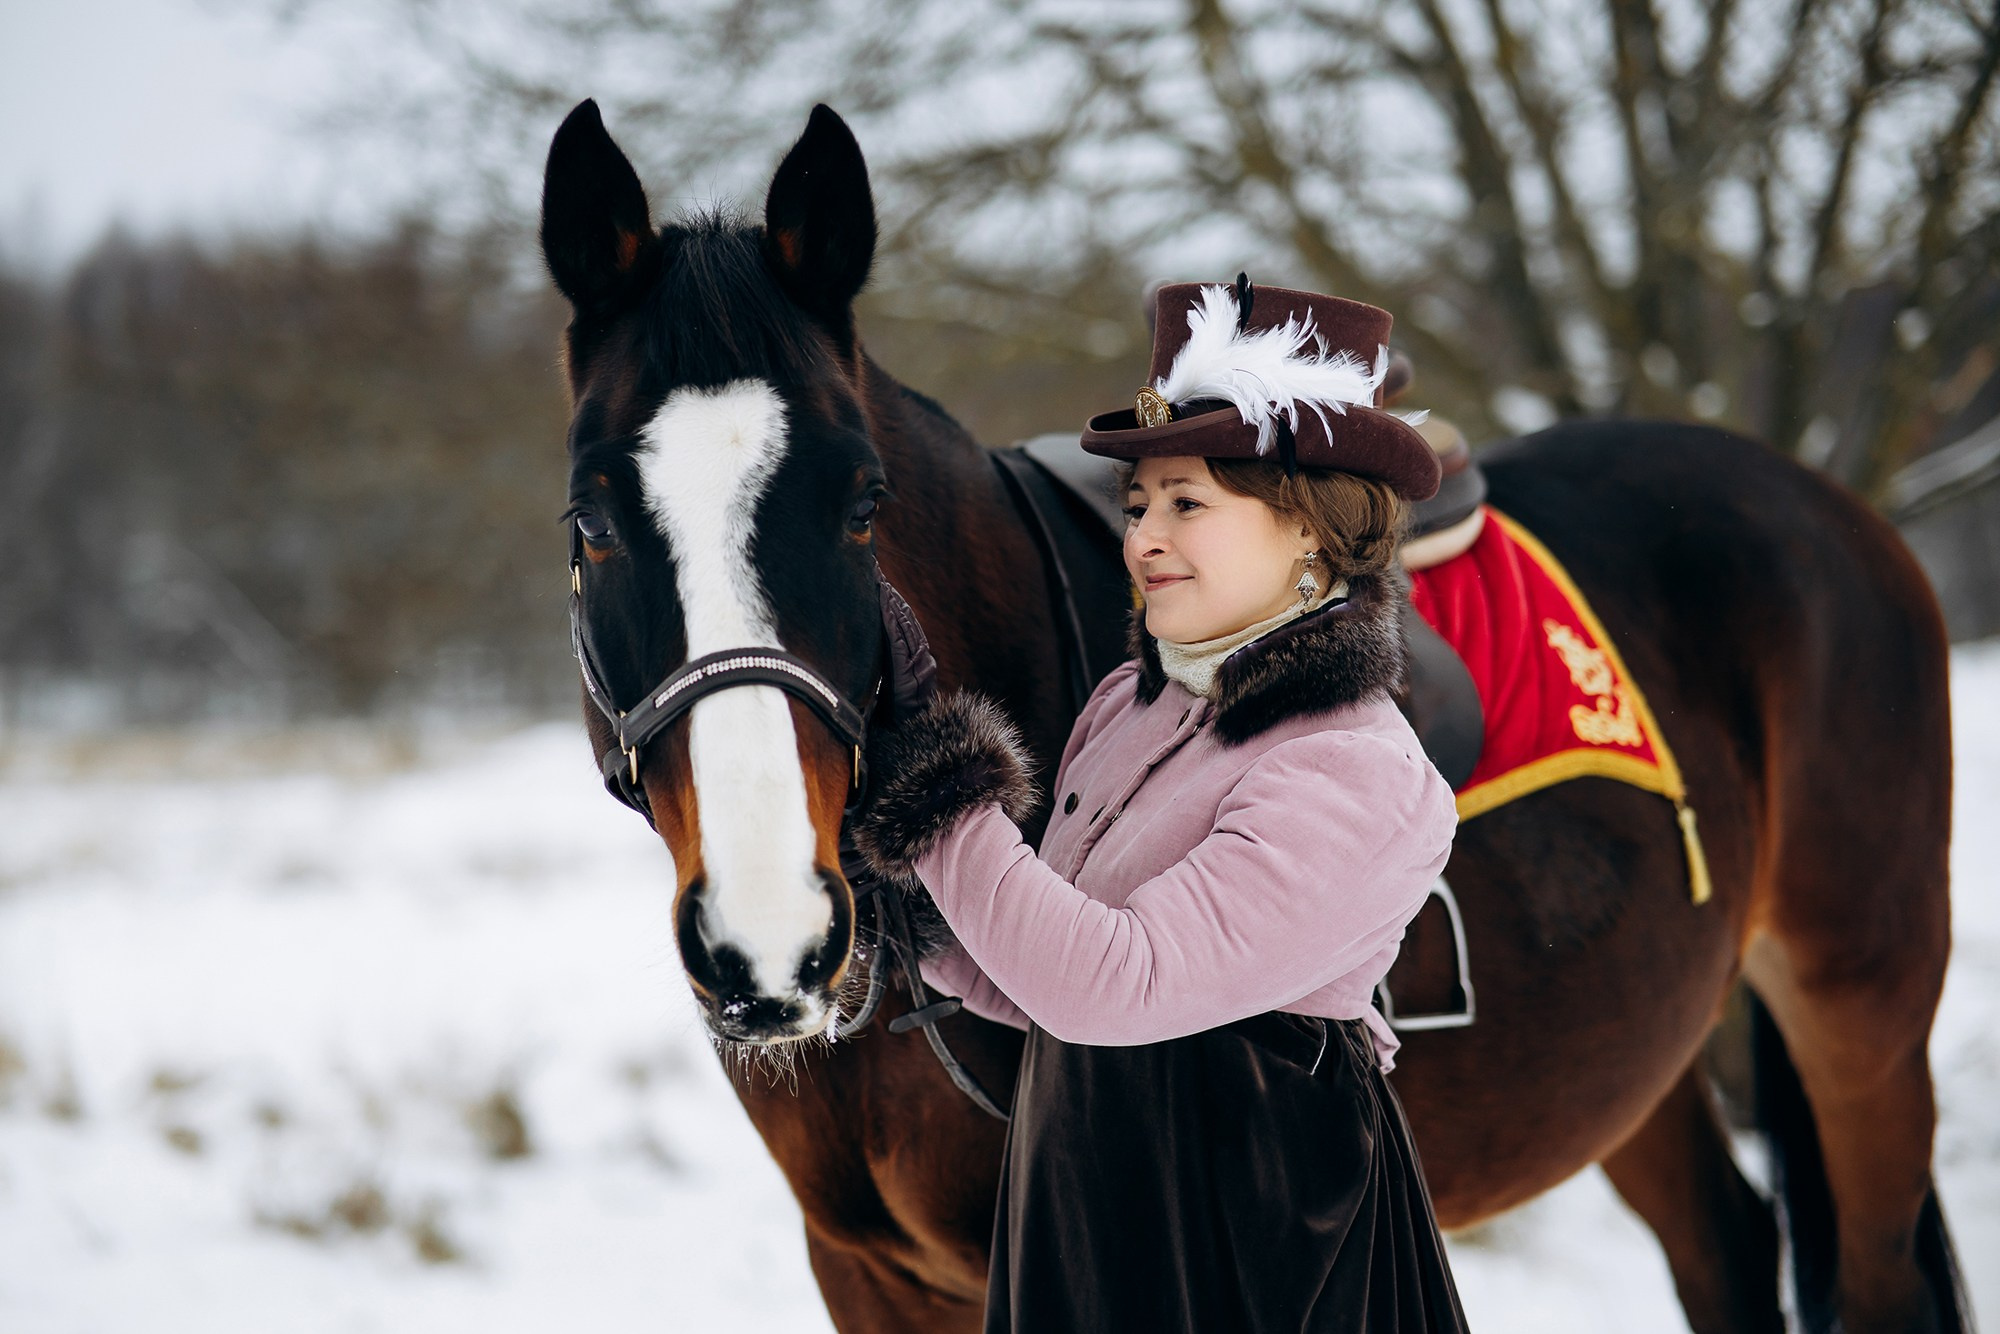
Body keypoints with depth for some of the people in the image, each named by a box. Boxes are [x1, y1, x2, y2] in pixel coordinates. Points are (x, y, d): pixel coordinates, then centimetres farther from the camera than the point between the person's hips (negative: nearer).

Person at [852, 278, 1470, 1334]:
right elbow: (1055, 994, 10)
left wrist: (938, 811, -21)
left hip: (1244, 1247, -7)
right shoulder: (1130, 702, 4)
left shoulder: (1353, 778, -21)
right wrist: (908, 899, -6)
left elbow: (1118, 985, -29)